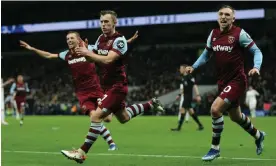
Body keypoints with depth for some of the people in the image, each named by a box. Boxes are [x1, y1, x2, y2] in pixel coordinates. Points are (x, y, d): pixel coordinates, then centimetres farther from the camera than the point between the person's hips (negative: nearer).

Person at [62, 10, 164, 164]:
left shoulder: (119, 40, -17)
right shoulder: (101, 38, 7)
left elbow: (108, 59, -29)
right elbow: (94, 58, 13)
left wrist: (88, 53, -28)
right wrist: (85, 52, -8)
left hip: (117, 86, -9)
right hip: (108, 85, 9)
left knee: (97, 116, -18)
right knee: (123, 118, 23)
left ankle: (82, 153, -14)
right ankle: (151, 104, 40)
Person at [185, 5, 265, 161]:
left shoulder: (239, 33, -12)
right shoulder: (213, 34, 5)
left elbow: (257, 51, -8)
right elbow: (206, 54, 19)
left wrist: (256, 67, -25)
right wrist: (194, 67, 6)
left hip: (237, 80, -7)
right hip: (223, 82, 7)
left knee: (215, 109, -21)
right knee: (236, 116, 20)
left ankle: (215, 148, -5)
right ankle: (258, 135, 48)